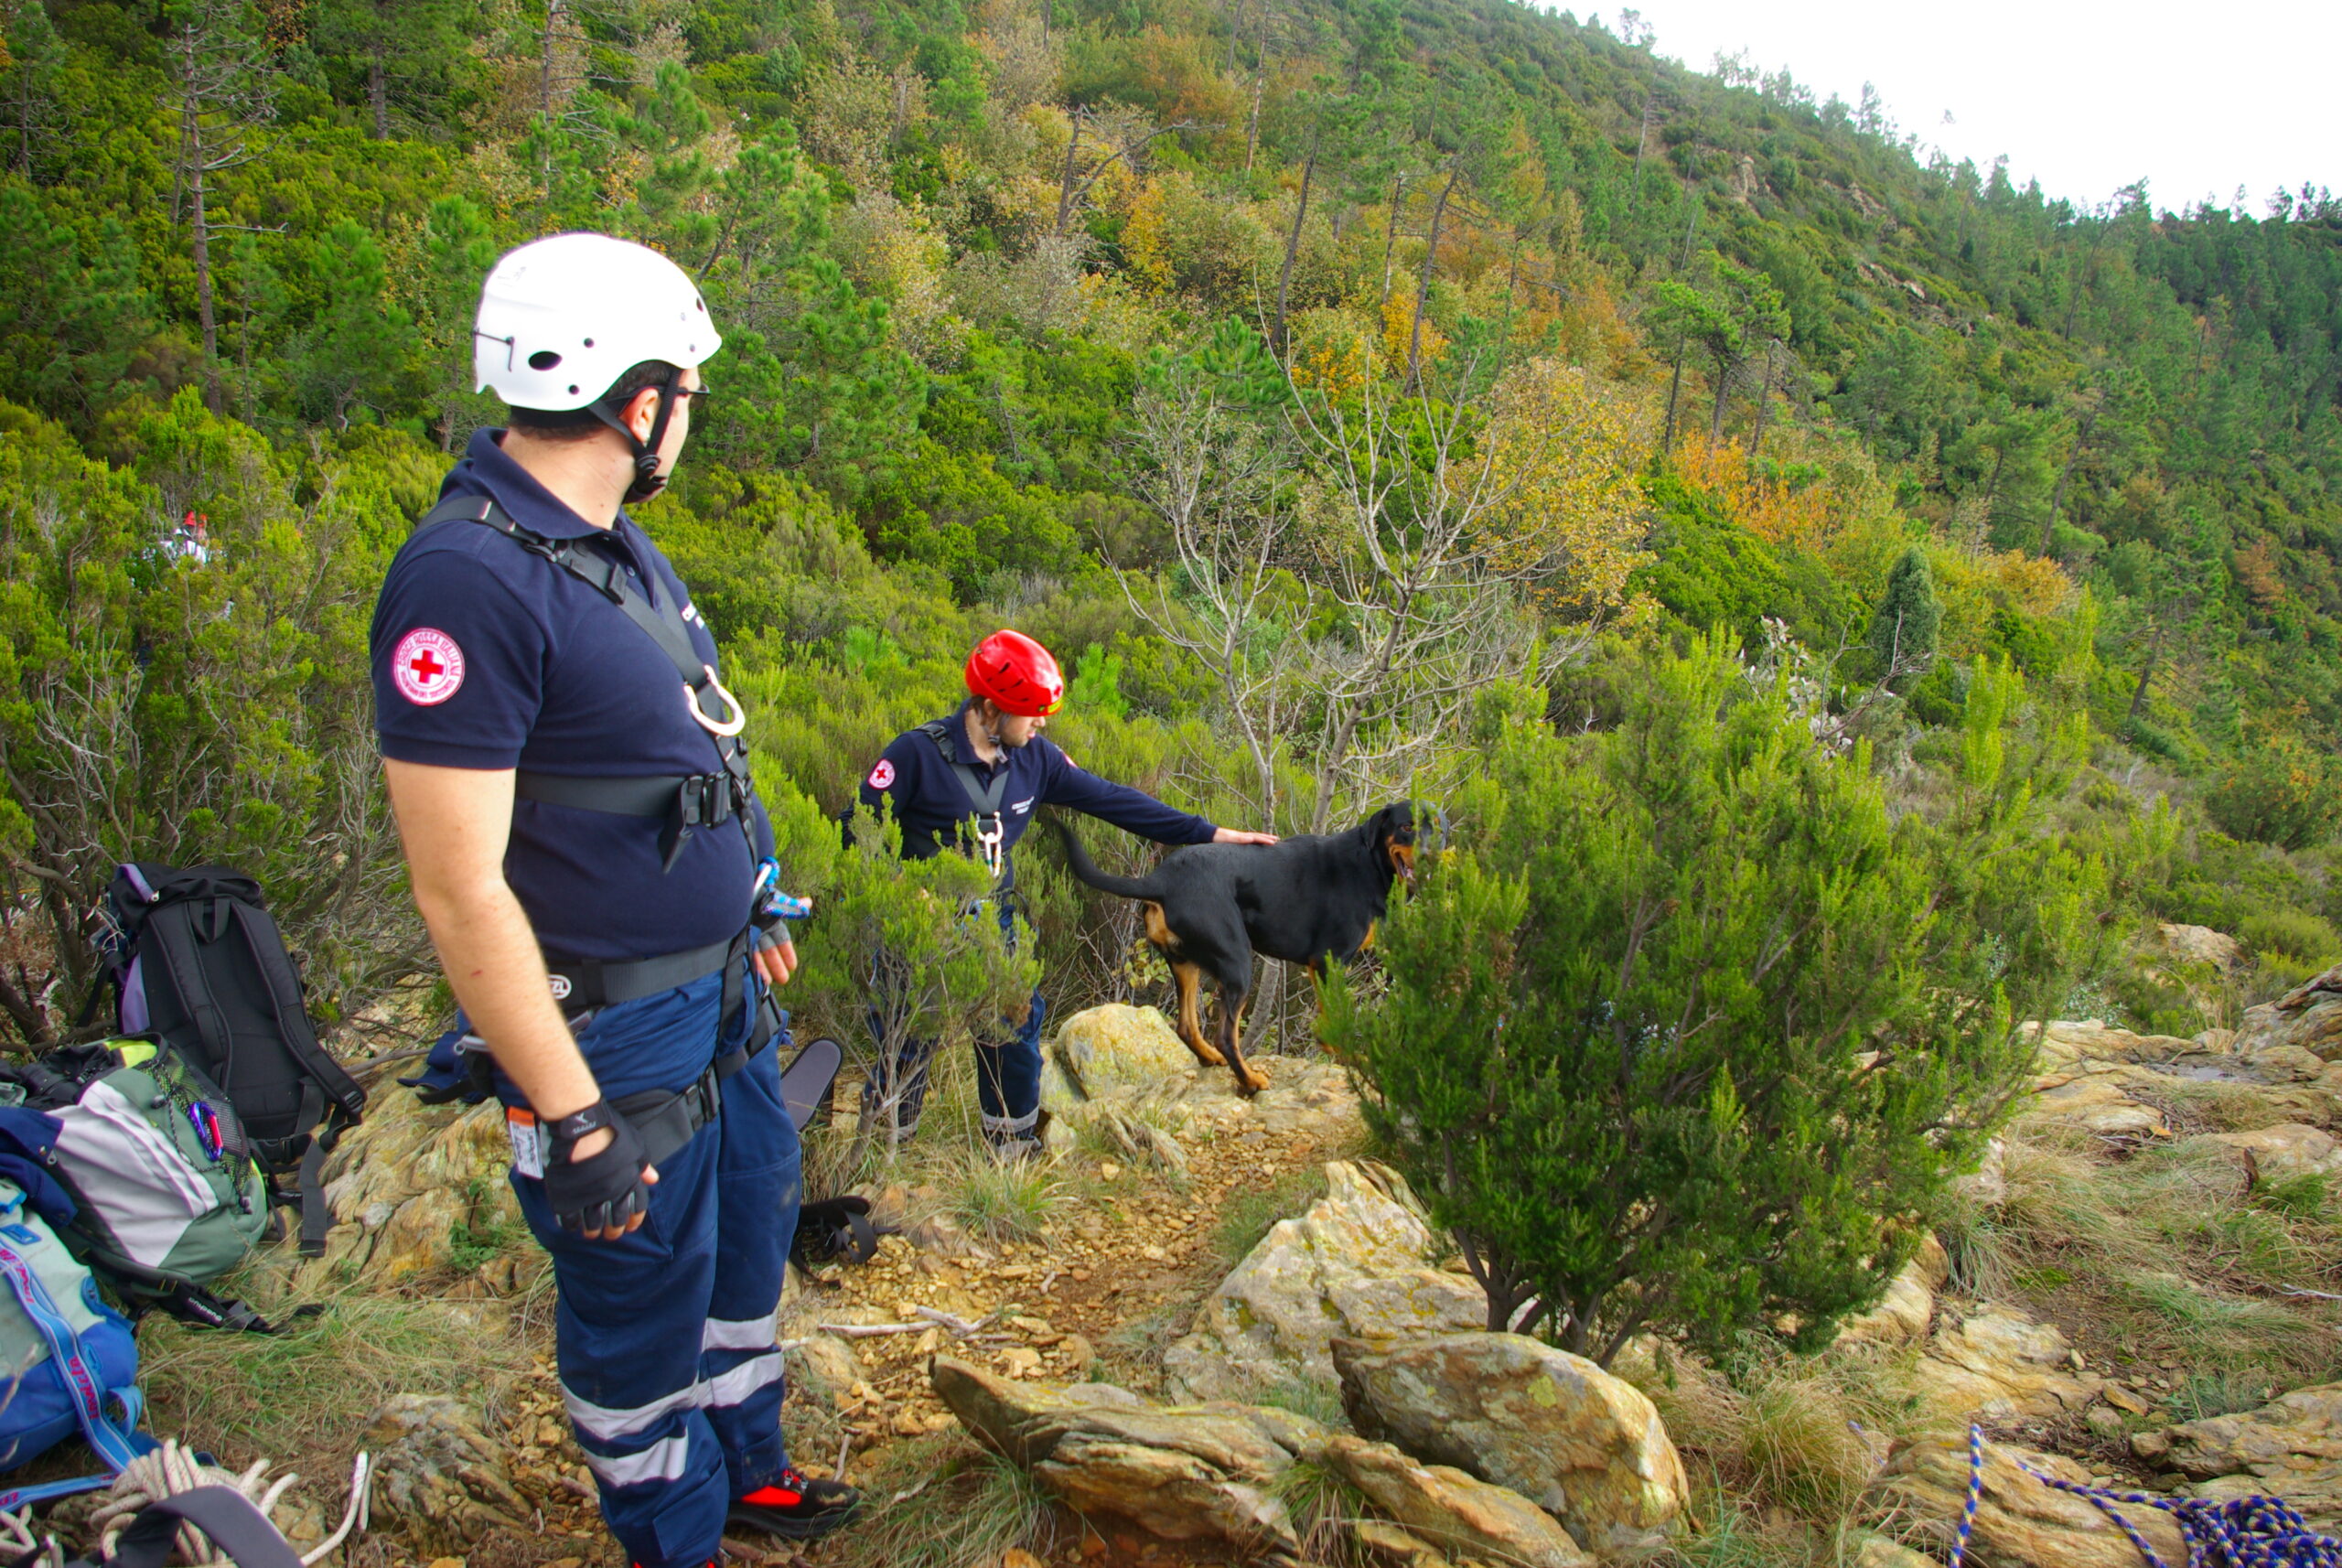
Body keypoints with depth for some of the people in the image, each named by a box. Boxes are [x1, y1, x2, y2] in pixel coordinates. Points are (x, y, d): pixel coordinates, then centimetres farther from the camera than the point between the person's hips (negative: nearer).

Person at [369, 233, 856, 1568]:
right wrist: (572, 1120, -23)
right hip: (614, 1030, -9)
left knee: (753, 1225, 24)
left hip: (720, 991, 10)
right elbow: (461, 890, -25)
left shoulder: (614, 542, 6)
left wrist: (754, 910, 24)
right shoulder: (469, 581, -25)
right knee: (642, 1299, 11)